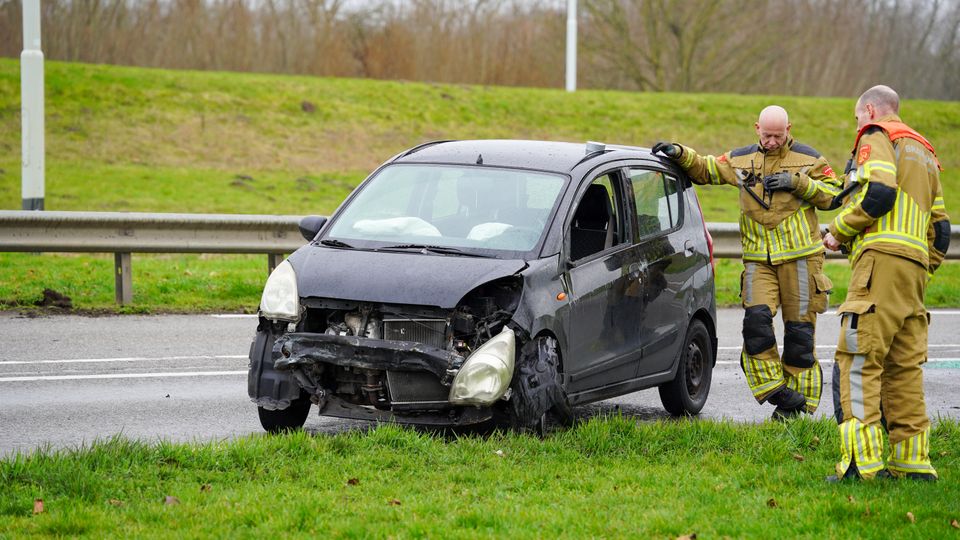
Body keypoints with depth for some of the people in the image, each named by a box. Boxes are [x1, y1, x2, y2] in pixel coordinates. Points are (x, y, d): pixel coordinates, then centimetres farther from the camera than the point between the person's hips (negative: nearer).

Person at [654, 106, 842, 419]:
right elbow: (704, 169, 21)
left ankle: (796, 400, 7)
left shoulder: (808, 159, 4)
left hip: (800, 256, -2)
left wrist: (797, 182, -12)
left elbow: (832, 195, 0)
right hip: (758, 260, 2)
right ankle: (773, 388, -11)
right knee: (756, 319, -17)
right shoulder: (741, 160, 12)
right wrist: (680, 154, 4)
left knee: (799, 330, -1)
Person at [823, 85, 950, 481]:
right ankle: (912, 460, 6)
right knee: (904, 364, 9)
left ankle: (862, 460, -20)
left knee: (859, 359, -12)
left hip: (882, 258, -9)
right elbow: (939, 227, 26)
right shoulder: (924, 153, 29)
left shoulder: (877, 137, 3)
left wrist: (838, 231, -2)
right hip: (915, 266, 9)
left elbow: (877, 195, -15)